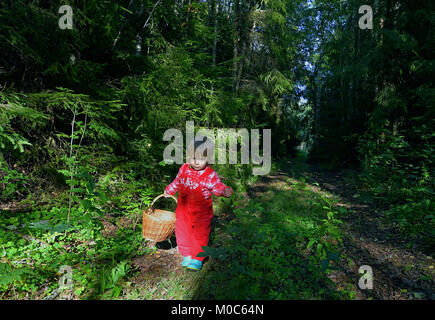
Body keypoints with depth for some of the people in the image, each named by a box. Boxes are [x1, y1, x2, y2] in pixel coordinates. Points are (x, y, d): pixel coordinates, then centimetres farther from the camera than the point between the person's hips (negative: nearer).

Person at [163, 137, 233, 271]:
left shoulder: (210, 174, -16)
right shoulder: (184, 169, -3)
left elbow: (218, 187, -12)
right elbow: (177, 182, 16)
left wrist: (226, 191, -33)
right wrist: (169, 190, 26)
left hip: (201, 211, -4)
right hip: (183, 209, 4)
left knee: (200, 234, 7)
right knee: (182, 231, 12)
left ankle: (198, 258, 26)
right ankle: (187, 254, 32)